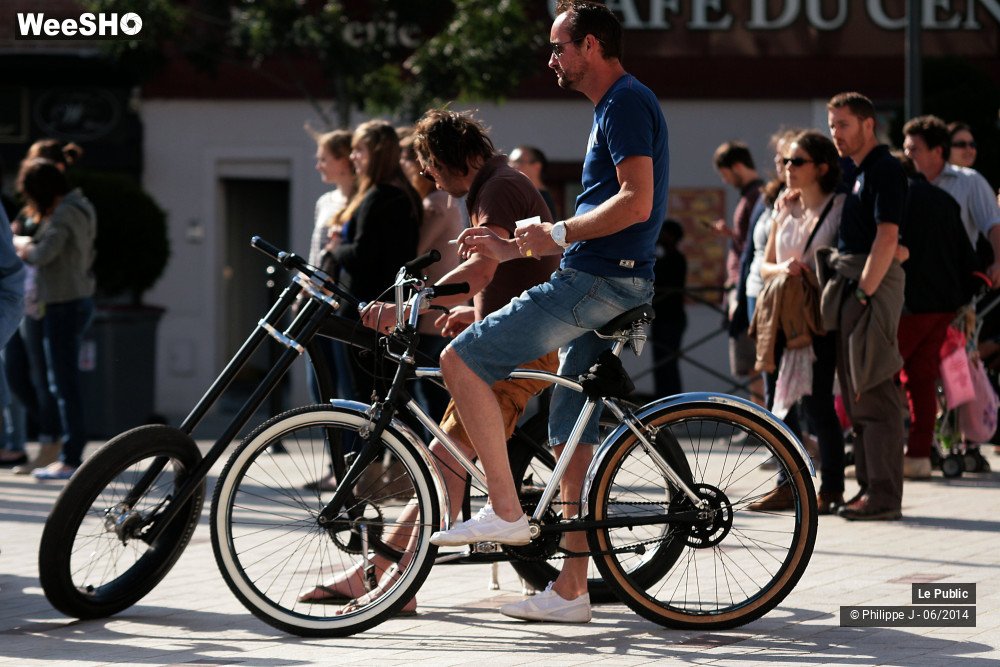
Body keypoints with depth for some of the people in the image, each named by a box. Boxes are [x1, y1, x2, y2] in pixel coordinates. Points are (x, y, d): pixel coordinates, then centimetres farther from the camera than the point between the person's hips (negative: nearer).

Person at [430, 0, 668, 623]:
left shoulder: (627, 102, -9)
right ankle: (571, 589, 12)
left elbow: (636, 202, -22)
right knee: (573, 437, 10)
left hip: (597, 283, -10)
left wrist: (558, 233, -16)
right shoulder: (616, 106, 23)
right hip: (600, 289, 10)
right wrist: (512, 248, 20)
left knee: (462, 359, -11)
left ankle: (506, 511, -11)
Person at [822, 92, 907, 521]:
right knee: (856, 395, 12)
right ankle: (870, 487, 17)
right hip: (849, 285, 10)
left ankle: (884, 497, -11)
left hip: (872, 284, -10)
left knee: (874, 394, -10)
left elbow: (887, 237, -19)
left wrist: (863, 292, -20)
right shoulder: (855, 171, 19)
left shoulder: (884, 169, -11)